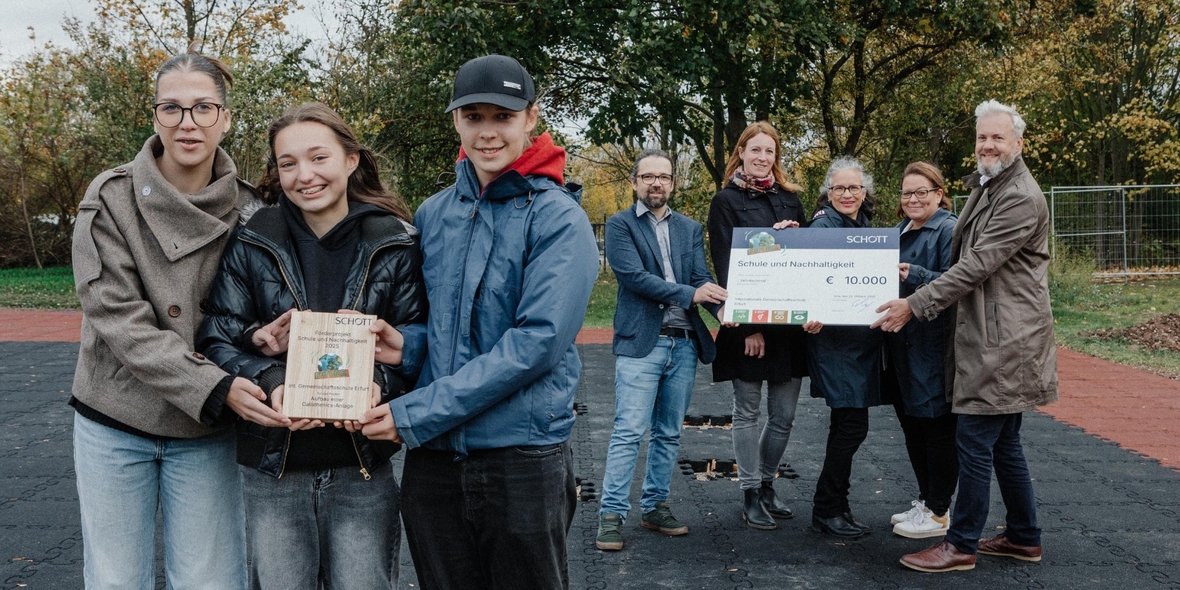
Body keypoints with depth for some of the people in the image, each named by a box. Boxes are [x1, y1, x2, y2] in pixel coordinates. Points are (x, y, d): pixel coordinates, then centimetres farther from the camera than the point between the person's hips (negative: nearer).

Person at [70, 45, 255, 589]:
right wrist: (213, 387, -26)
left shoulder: (246, 210, -3)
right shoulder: (111, 198, -9)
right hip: (115, 423, -1)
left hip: (206, 432, 1)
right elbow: (118, 319, -16)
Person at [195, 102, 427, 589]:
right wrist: (271, 382, -21)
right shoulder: (251, 246, -1)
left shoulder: (395, 245, -2)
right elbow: (217, 341, -2)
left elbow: (417, 342, -1)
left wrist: (380, 383, -21)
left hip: (363, 471, 0)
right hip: (272, 471, 1)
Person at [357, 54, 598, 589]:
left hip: (522, 456, -4)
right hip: (432, 456, 5)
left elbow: (536, 342, -18)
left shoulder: (558, 218, -8)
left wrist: (417, 413, -19)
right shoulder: (432, 214, 7)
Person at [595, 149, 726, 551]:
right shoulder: (620, 225, 1)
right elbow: (633, 275, -12)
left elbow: (703, 278, 4)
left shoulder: (690, 229, 15)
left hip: (684, 344, 5)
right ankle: (612, 515, -1)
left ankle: (655, 507, 22)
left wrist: (723, 308, -17)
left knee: (669, 433, 11)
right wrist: (688, 294, -20)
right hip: (641, 341, -5)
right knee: (629, 431, -7)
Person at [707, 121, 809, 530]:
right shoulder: (726, 202, 0)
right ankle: (750, 494, 15)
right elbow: (725, 266, -7)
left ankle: (766, 484, 26)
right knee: (748, 411, 4)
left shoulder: (790, 199, 14)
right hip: (746, 323, -4)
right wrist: (748, 325, -14)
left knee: (784, 415, 8)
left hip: (789, 321, 4)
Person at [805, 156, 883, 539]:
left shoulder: (865, 226, 13)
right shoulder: (823, 226, -11)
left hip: (863, 339, 8)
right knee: (852, 425, -8)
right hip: (834, 339, -8)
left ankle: (837, 507, 22)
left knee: (847, 425, 12)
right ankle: (826, 510, 3)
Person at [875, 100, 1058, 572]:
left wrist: (915, 306, -22)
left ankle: (961, 545, 4)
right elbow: (965, 262, 24)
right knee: (1003, 442, 15)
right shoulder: (984, 189, 18)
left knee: (975, 441, -5)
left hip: (1003, 338, -10)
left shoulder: (1021, 198, -15)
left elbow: (975, 266, -21)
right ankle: (1023, 538, 26)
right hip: (987, 334, 10)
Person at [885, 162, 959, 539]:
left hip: (936, 346, -9)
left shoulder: (949, 229, -10)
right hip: (902, 342, 9)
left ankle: (938, 512, 12)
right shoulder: (902, 230, 16)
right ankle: (924, 500, 30)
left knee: (937, 426, 1)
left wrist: (914, 274, -29)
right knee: (912, 424, 16)